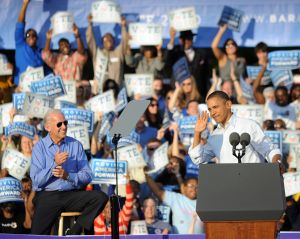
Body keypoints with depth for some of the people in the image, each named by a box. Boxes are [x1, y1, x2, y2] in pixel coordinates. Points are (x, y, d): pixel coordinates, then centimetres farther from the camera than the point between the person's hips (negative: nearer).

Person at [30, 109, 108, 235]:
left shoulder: (76, 145, 9)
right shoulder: (39, 147, 2)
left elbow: (87, 176, 2)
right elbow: (37, 181, -8)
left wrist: (68, 175, -15)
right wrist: (55, 163, -19)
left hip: (72, 195, 3)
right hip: (47, 196, -3)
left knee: (100, 197, -25)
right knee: (38, 235, -23)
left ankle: (73, 233, -18)